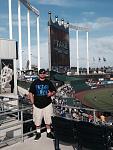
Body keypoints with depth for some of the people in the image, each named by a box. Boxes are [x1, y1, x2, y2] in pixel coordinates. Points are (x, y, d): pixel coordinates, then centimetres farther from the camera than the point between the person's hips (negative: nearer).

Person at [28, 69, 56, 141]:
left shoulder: (49, 82, 4)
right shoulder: (34, 83, 3)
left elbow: (54, 91, 9)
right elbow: (30, 93, 6)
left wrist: (51, 93, -15)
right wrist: (33, 103, 0)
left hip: (47, 104, 0)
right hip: (37, 105, 0)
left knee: (48, 119, 5)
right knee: (37, 120, 8)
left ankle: (49, 133, 23)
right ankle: (38, 133, 27)